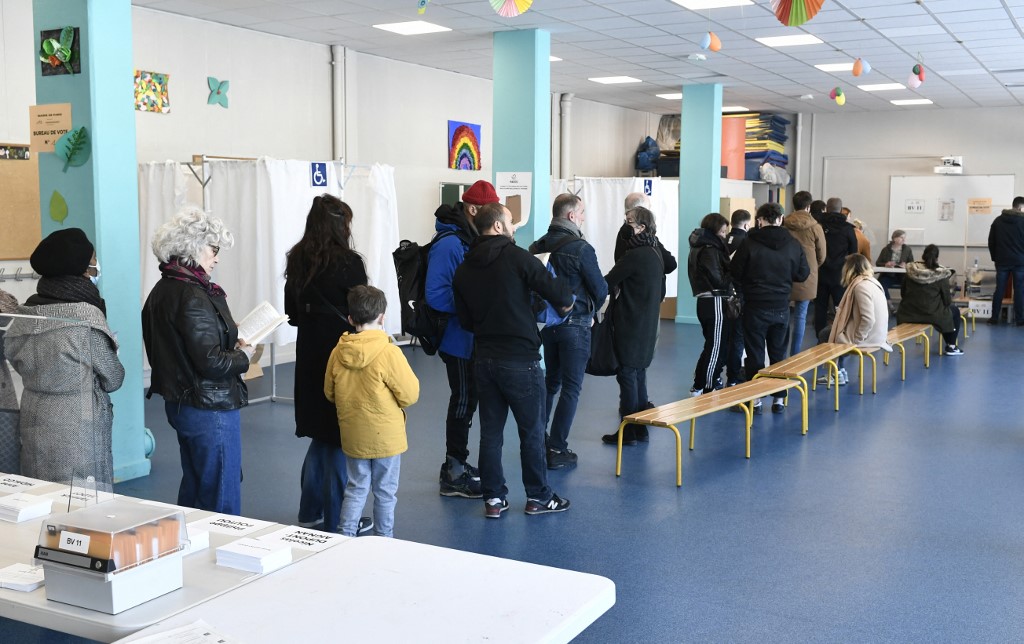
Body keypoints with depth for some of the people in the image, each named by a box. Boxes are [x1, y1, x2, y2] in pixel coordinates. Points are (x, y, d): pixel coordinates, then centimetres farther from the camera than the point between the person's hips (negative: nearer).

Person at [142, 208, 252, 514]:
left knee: (193, 487, 21)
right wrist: (243, 356, -9)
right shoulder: (193, 297, -21)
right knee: (222, 497, 0)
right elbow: (210, 362, -26)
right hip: (211, 408, -10)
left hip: (178, 404, 10)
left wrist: (228, 333, 10)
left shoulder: (161, 291, 8)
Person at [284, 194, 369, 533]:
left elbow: (292, 314, 11)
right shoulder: (348, 263, -16)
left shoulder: (297, 261, 4)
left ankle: (310, 511, 28)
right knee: (342, 439, 3)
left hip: (309, 358, 7)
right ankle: (338, 521, 11)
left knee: (322, 434, 20)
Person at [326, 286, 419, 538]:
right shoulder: (389, 352, -20)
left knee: (356, 488, 18)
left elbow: (329, 393, 7)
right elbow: (410, 394, -15)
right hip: (386, 436, -4)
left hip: (352, 435, 4)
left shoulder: (338, 352, -5)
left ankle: (346, 536, 15)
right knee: (385, 491, 10)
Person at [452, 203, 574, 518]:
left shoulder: (464, 268, 6)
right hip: (520, 359, -6)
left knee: (490, 431, 11)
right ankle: (538, 497, 17)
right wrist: (566, 300, 6)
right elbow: (557, 292, -15)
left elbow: (464, 319, 10)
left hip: (485, 359, 6)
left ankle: (493, 498, 16)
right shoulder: (515, 256, -12)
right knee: (532, 430, 7)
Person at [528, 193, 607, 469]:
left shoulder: (538, 246, 3)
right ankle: (557, 449, 2)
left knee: (550, 380, 19)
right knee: (571, 387, 2)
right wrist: (590, 311, 10)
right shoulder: (580, 248, -15)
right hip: (574, 324, -6)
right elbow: (600, 289, -10)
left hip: (547, 322, 6)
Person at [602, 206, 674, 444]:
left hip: (630, 326, -9)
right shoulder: (655, 252, 11)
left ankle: (628, 431, 1)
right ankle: (640, 428, 20)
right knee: (638, 374, 14)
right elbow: (661, 292, 19)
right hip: (647, 325, 9)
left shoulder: (634, 256, -18)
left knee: (627, 375, -3)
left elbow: (608, 283, -14)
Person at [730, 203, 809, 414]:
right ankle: (779, 398, 15)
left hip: (755, 307, -3)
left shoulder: (750, 243, -12)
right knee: (778, 353, 13)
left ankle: (755, 398, 6)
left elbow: (735, 272, -7)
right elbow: (803, 274, 4)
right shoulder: (793, 244, -3)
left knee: (755, 354, 5)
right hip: (781, 308, 3)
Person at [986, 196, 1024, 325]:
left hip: (1002, 261, 3)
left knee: (999, 289, 7)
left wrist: (995, 257, 14)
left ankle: (994, 317, 7)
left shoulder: (998, 220, 5)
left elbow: (991, 242, 7)